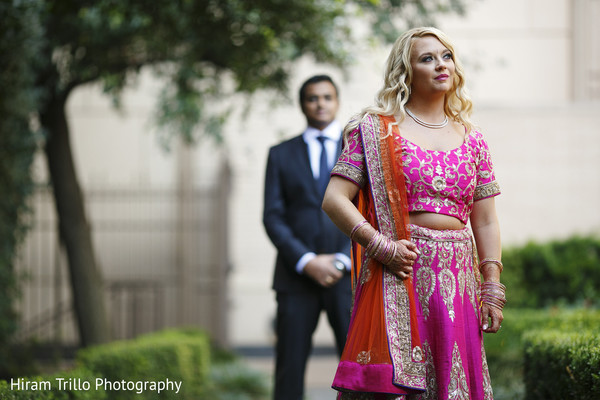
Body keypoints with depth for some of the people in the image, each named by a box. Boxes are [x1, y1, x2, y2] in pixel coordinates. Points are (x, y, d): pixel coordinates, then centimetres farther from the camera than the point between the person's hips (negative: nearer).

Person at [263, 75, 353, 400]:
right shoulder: (281, 154, 13)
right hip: (297, 276, 1)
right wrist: (307, 262, -10)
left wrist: (343, 261, -10)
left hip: (350, 273, -1)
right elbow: (273, 217, 4)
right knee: (288, 373, -2)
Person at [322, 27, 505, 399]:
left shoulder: (472, 140, 14)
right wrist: (380, 246, -15)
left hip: (457, 280, 4)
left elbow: (486, 223, 14)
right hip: (399, 272, -4)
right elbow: (335, 199, -5)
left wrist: (492, 290, 7)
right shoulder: (376, 129, 2)